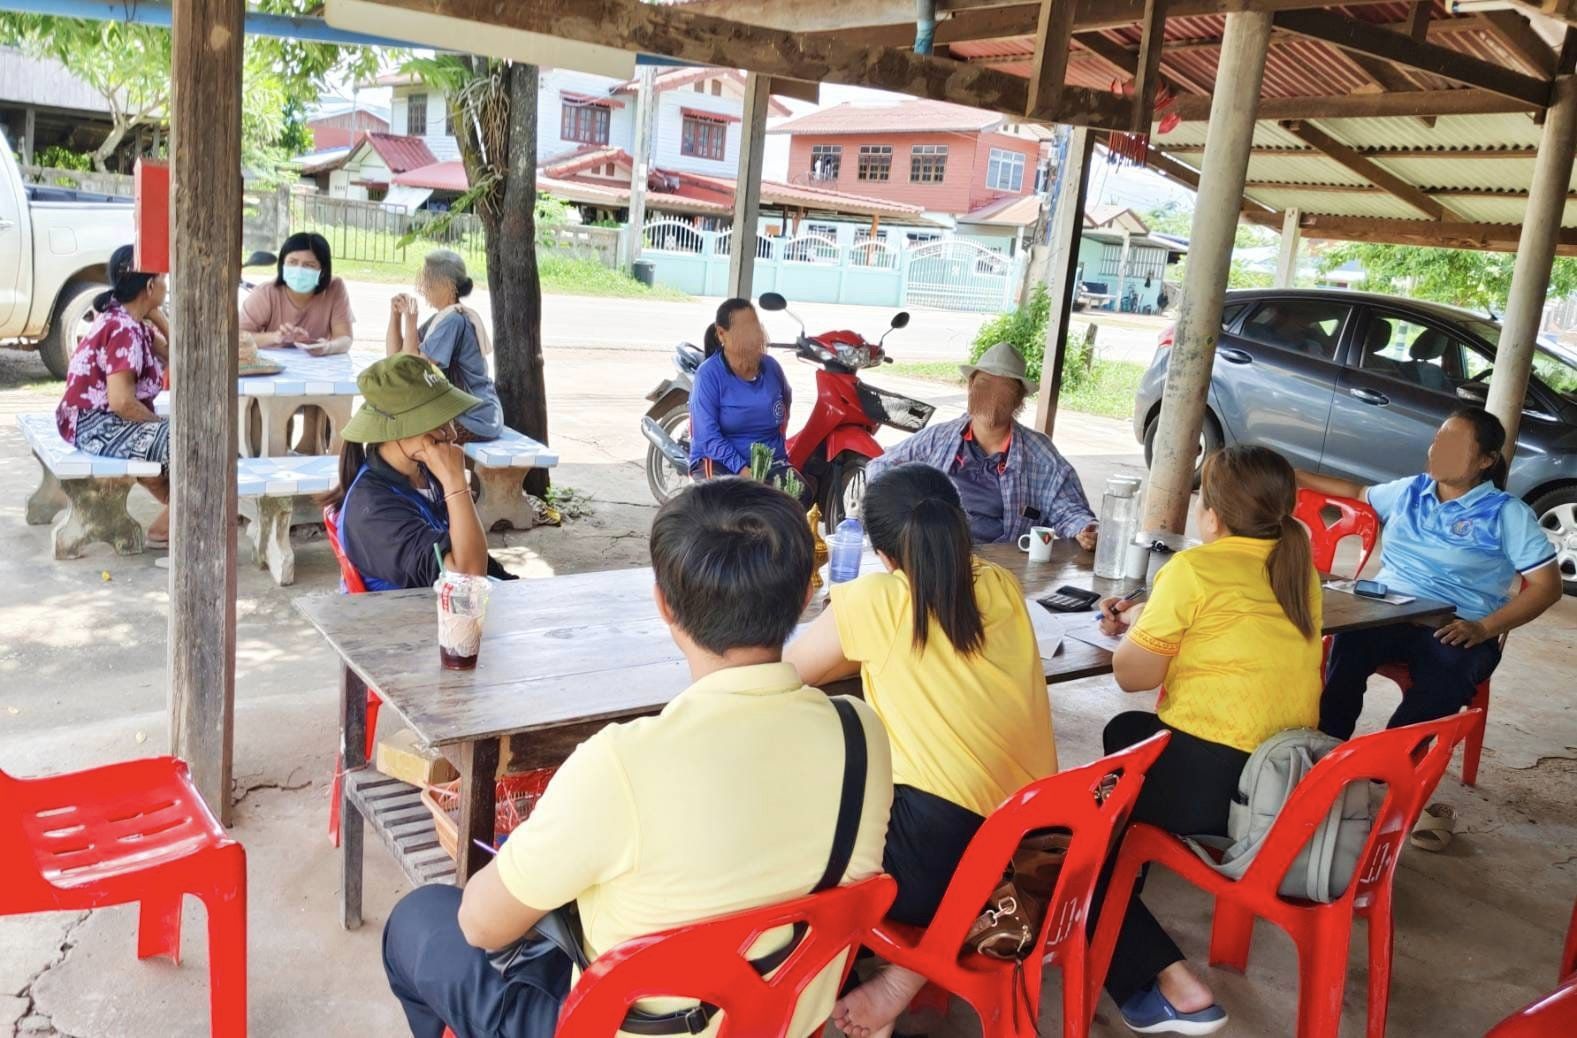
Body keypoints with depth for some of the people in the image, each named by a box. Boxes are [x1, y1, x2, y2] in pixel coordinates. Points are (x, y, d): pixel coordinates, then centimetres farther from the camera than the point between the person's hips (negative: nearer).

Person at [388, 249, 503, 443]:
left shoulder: (454, 320, -19)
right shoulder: (442, 318, 11)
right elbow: (395, 357, 11)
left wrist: (410, 321, -16)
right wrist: (395, 314, 1)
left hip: (474, 420, -9)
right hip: (458, 412, 9)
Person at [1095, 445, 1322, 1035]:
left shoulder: (1195, 570, -11)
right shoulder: (1298, 570, 11)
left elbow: (1132, 675, -5)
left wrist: (1136, 624, 14)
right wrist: (1148, 620, 24)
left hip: (1214, 776, -9)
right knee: (1125, 731, 30)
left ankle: (1170, 984, -2)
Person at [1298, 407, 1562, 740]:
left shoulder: (1507, 514, 1)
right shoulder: (1410, 490, 17)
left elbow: (1547, 585, -3)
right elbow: (1358, 493, 37)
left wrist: (1485, 628, -14)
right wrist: (1295, 476, 32)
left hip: (1455, 629, -3)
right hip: (1388, 614, 3)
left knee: (1447, 675, -40)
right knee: (1347, 642, -34)